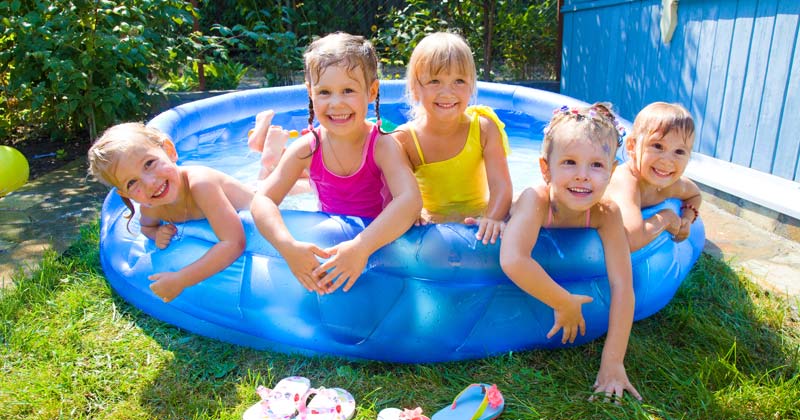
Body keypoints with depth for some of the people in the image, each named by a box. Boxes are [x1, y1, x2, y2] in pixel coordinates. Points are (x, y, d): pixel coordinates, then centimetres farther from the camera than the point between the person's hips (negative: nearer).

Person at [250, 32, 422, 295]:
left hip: (378, 240, -1)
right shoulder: (307, 148, -13)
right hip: (326, 243, 2)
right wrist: (288, 246, -38)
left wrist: (361, 247, -49)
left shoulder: (383, 146, -21)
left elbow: (410, 200, -36)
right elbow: (263, 200, -19)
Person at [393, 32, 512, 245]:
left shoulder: (484, 128, -10)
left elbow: (500, 185, -17)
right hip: (430, 226, 0)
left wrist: (492, 218, -38)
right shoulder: (404, 139, -11)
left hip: (476, 219, 1)